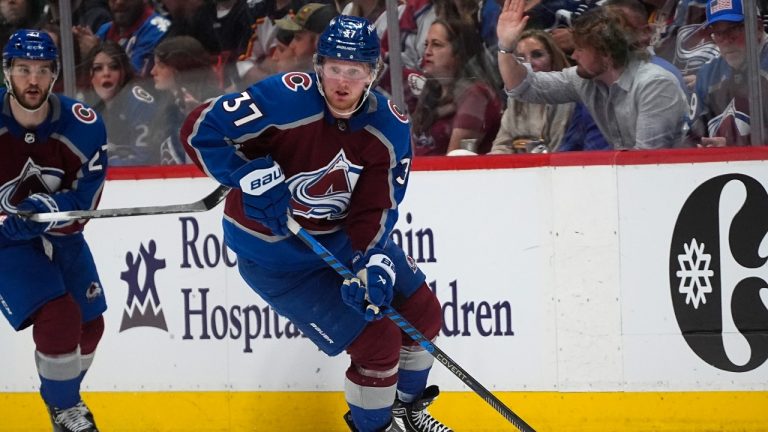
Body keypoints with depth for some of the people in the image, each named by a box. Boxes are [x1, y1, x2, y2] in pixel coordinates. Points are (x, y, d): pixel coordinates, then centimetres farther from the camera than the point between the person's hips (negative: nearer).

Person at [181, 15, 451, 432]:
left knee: (423, 314, 14)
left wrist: (372, 265, -28)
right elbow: (200, 130, -27)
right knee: (377, 341, -11)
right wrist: (253, 178, -34)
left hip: (343, 236, 7)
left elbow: (375, 210, -11)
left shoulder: (390, 127, -12)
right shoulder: (286, 99, -29)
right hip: (274, 253, -6)